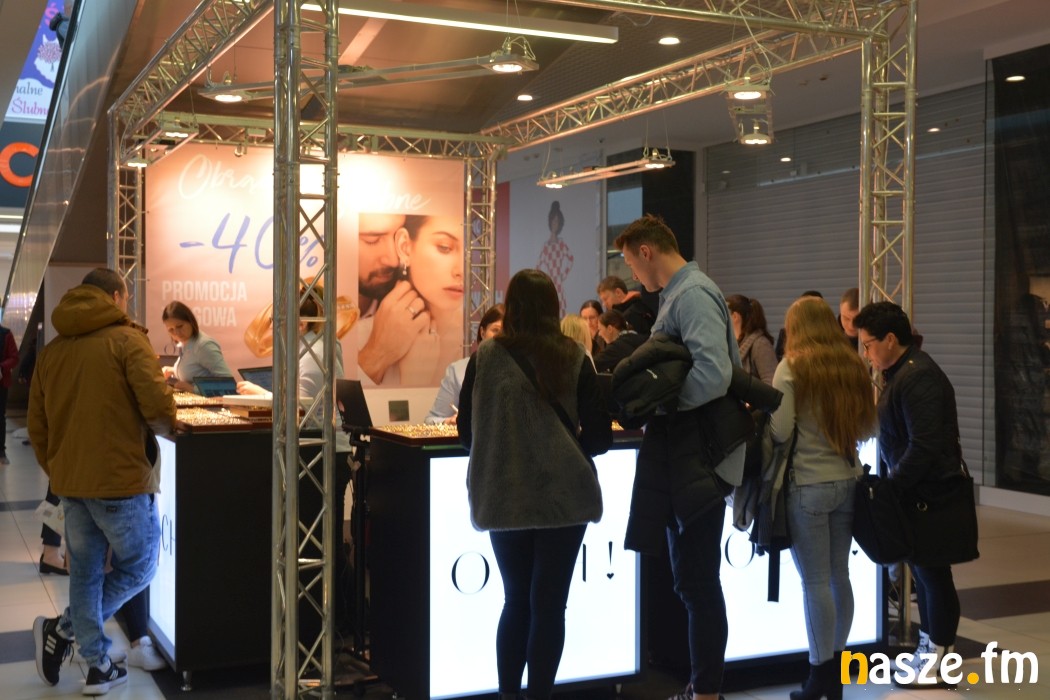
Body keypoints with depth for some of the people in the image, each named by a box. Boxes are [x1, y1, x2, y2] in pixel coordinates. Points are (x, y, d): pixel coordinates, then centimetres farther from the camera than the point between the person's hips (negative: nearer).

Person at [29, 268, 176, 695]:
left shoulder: (51, 351, 11)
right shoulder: (126, 339, -8)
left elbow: (36, 426, 12)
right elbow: (157, 405, -18)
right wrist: (165, 428, 3)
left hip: (69, 481, 6)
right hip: (120, 480, -6)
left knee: (85, 572, 14)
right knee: (137, 568, 11)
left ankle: (99, 667, 17)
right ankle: (62, 629, 4)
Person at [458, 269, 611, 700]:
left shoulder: (485, 357, -3)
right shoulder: (573, 359, -4)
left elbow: (467, 433, 4)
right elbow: (599, 436, -2)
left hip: (504, 498, 1)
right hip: (563, 496, -1)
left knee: (516, 600, 16)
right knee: (549, 604, 6)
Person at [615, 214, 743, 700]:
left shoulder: (693, 295, -16)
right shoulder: (681, 294, 14)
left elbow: (713, 375, -28)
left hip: (698, 463, -10)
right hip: (686, 462, 10)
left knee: (698, 583, -1)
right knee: (693, 581, 17)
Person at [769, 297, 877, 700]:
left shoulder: (792, 367, -9)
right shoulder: (854, 367, 6)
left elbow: (781, 432, -12)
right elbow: (870, 428, 12)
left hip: (808, 484, -5)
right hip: (847, 481, 5)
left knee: (815, 582, 0)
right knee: (839, 576, 13)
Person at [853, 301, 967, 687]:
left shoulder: (919, 377, -20)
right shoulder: (900, 373, 11)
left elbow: (924, 447, -25)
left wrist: (891, 486, -18)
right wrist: (891, 483, 7)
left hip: (931, 493, -9)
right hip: (913, 490, 9)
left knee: (932, 572, 0)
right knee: (922, 570, 16)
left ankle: (940, 658, 12)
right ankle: (927, 646, 27)